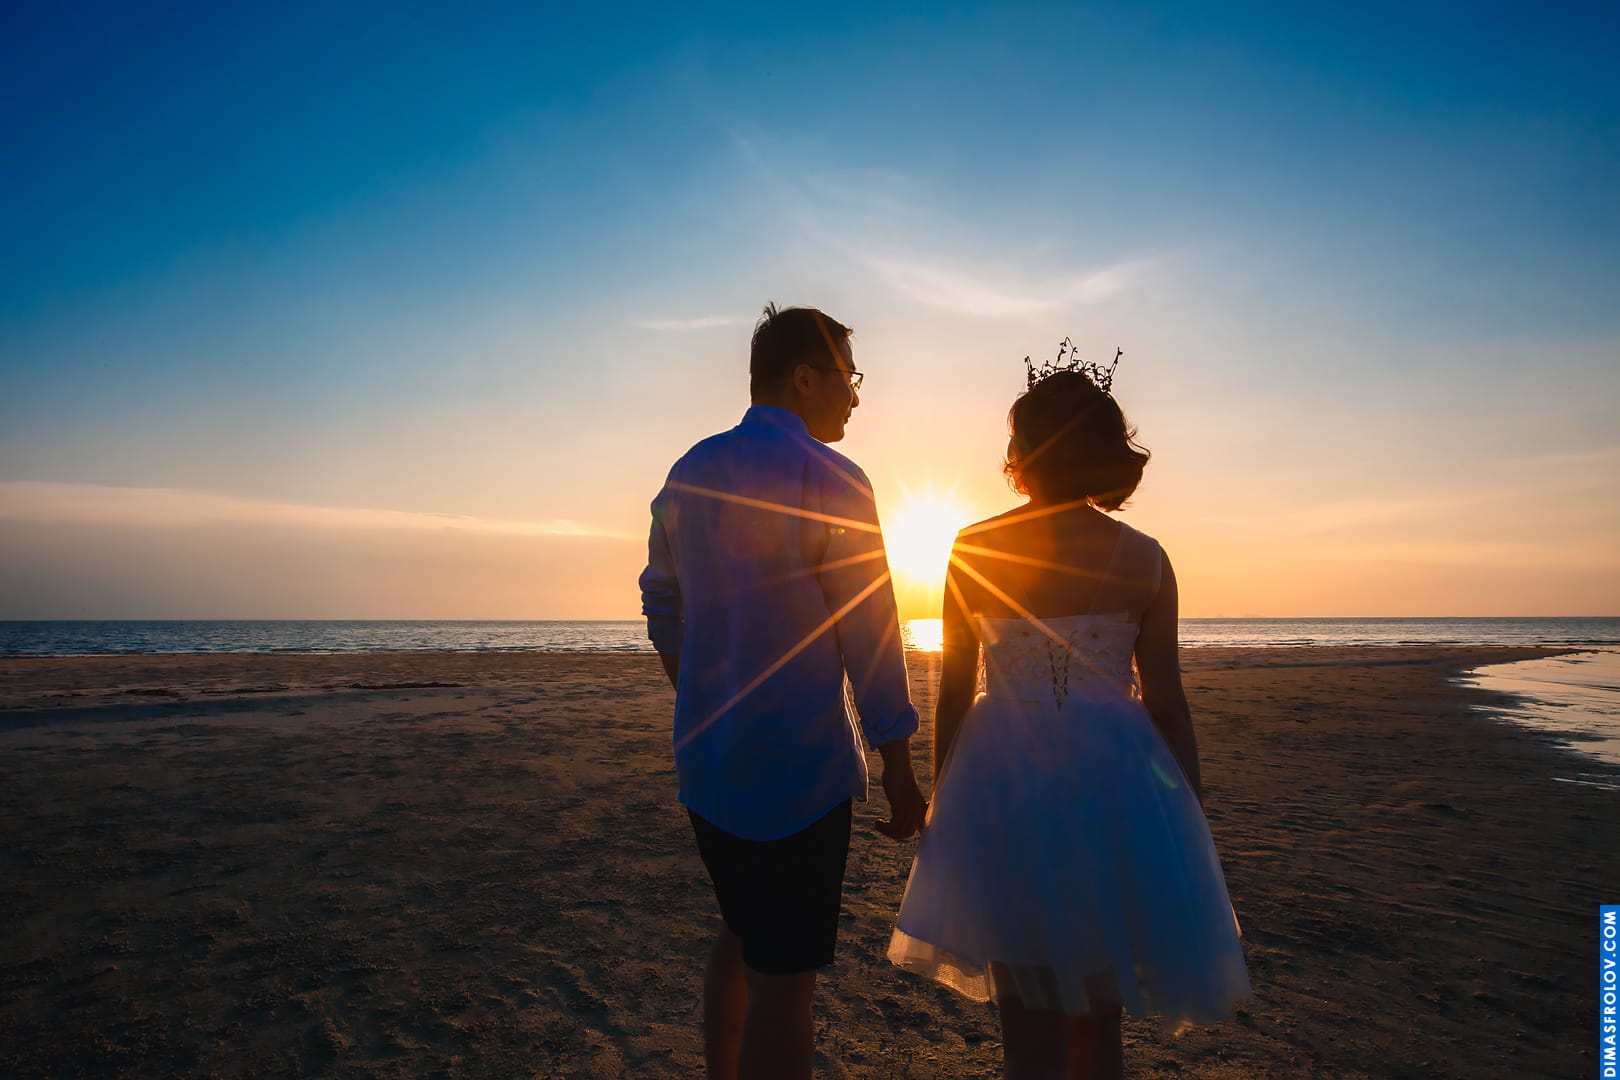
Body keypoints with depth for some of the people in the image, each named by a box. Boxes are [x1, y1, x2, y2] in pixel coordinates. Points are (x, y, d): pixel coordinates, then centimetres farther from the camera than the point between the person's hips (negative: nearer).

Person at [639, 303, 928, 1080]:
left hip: (705, 760, 7)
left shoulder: (688, 474, 7)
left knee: (742, 938, 24)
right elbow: (869, 637, -14)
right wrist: (899, 769, -7)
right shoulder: (830, 479, -14)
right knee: (785, 978, 4)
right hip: (799, 768, -7)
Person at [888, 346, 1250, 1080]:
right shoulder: (1143, 558, -3)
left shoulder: (973, 550, -5)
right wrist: (1190, 823, 10)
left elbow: (953, 692, -2)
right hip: (1112, 792, 1)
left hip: (1005, 790, -1)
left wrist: (942, 801, 10)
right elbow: (1166, 703, -1)